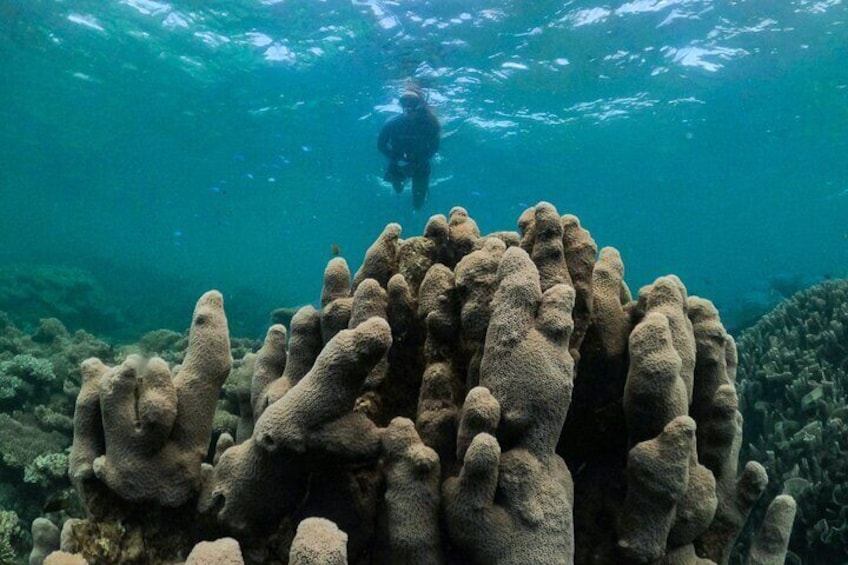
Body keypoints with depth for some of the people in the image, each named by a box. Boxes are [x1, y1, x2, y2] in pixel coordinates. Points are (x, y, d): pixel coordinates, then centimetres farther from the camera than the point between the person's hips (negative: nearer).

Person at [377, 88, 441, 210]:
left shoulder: (428, 123, -26)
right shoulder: (392, 123, -27)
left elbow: (434, 147, -10)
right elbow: (381, 145, -12)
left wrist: (420, 161, -22)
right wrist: (397, 160, -23)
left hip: (420, 165, 0)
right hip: (398, 163, 1)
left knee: (418, 204, 9)